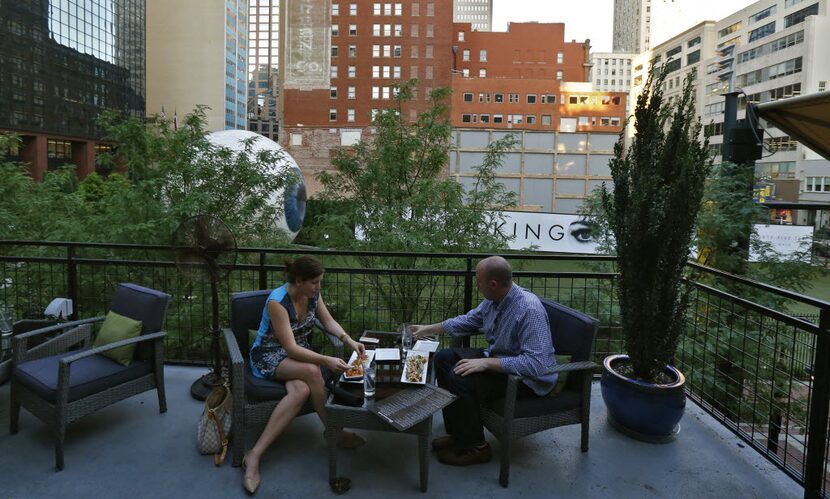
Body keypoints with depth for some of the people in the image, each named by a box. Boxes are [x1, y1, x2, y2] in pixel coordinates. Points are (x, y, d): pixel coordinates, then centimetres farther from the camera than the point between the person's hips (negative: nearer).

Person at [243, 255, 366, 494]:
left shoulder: (313, 294, -6)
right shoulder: (277, 301, -26)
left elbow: (328, 321, 7)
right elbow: (290, 348, -28)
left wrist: (349, 341, -10)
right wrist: (327, 361, -36)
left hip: (300, 353, 6)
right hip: (269, 356, -5)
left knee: (301, 391, -29)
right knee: (312, 371, -34)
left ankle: (254, 455, -26)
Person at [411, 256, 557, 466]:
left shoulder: (529, 310, -30)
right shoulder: (494, 300, -4)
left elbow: (536, 363, -35)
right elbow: (469, 320, 15)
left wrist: (486, 363, -34)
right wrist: (428, 329, 18)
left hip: (527, 378, -9)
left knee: (460, 379, -24)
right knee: (444, 358, 4)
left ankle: (475, 447, -3)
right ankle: (458, 433, 10)